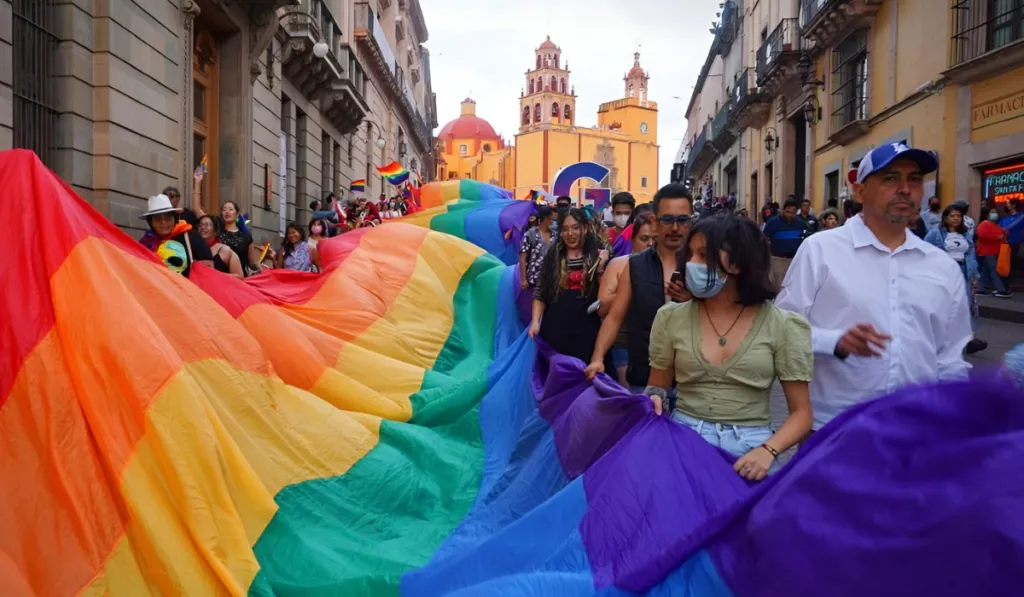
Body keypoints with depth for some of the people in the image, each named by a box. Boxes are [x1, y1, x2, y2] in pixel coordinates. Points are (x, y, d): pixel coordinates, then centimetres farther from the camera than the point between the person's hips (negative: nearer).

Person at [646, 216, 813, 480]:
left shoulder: (782, 326, -4)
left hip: (749, 449, -1)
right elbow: (657, 389, 10)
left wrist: (767, 451, -19)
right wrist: (653, 399, -13)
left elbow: (801, 413, -2)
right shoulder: (672, 318, 1)